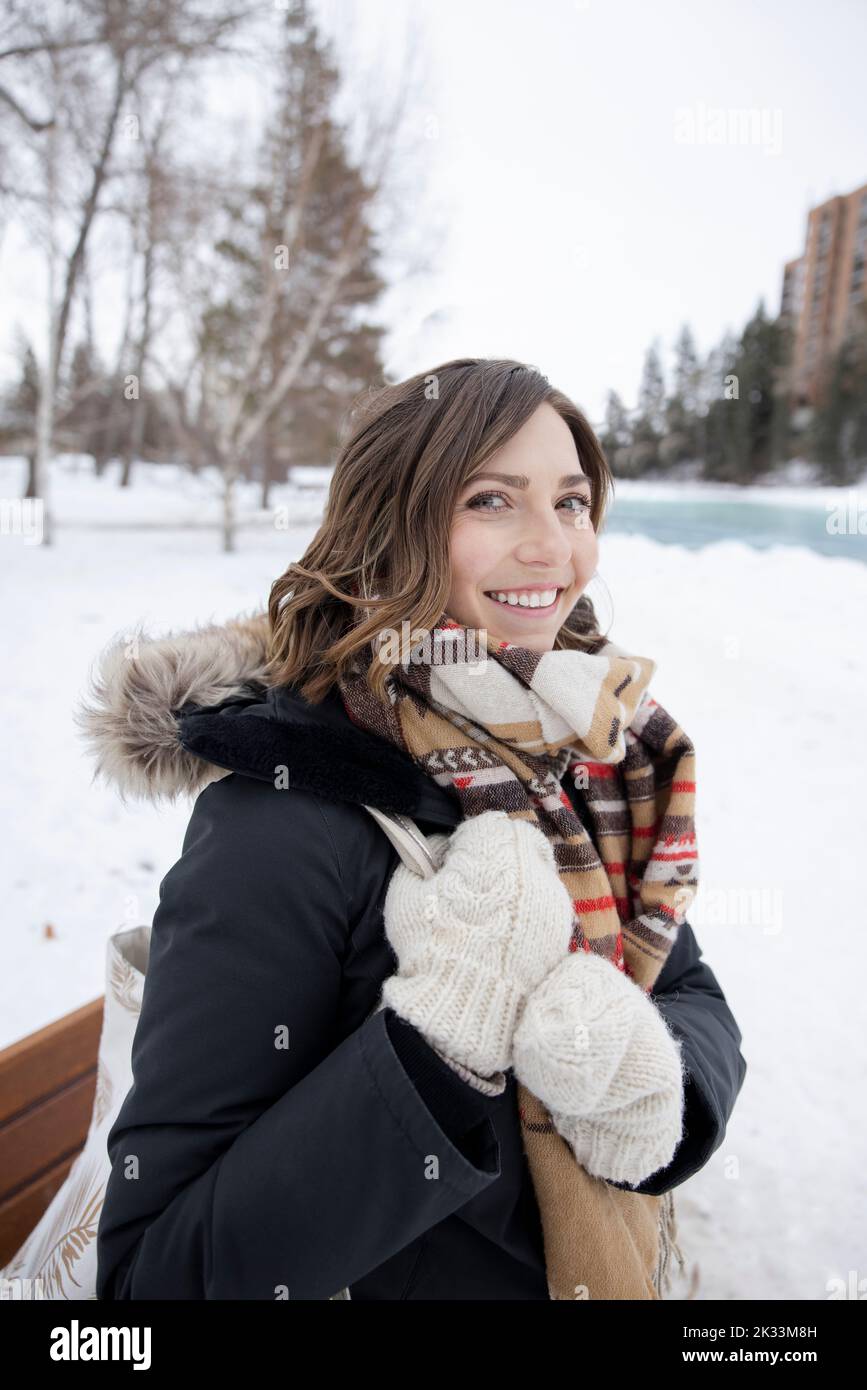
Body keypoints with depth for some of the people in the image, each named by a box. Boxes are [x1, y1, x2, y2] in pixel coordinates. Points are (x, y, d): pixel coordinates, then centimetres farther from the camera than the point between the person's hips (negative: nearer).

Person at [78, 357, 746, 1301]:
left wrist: (650, 1077, -25)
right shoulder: (279, 820, -29)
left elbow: (695, 996, -3)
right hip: (390, 1280, -4)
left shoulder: (575, 750, -10)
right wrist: (443, 1032, -36)